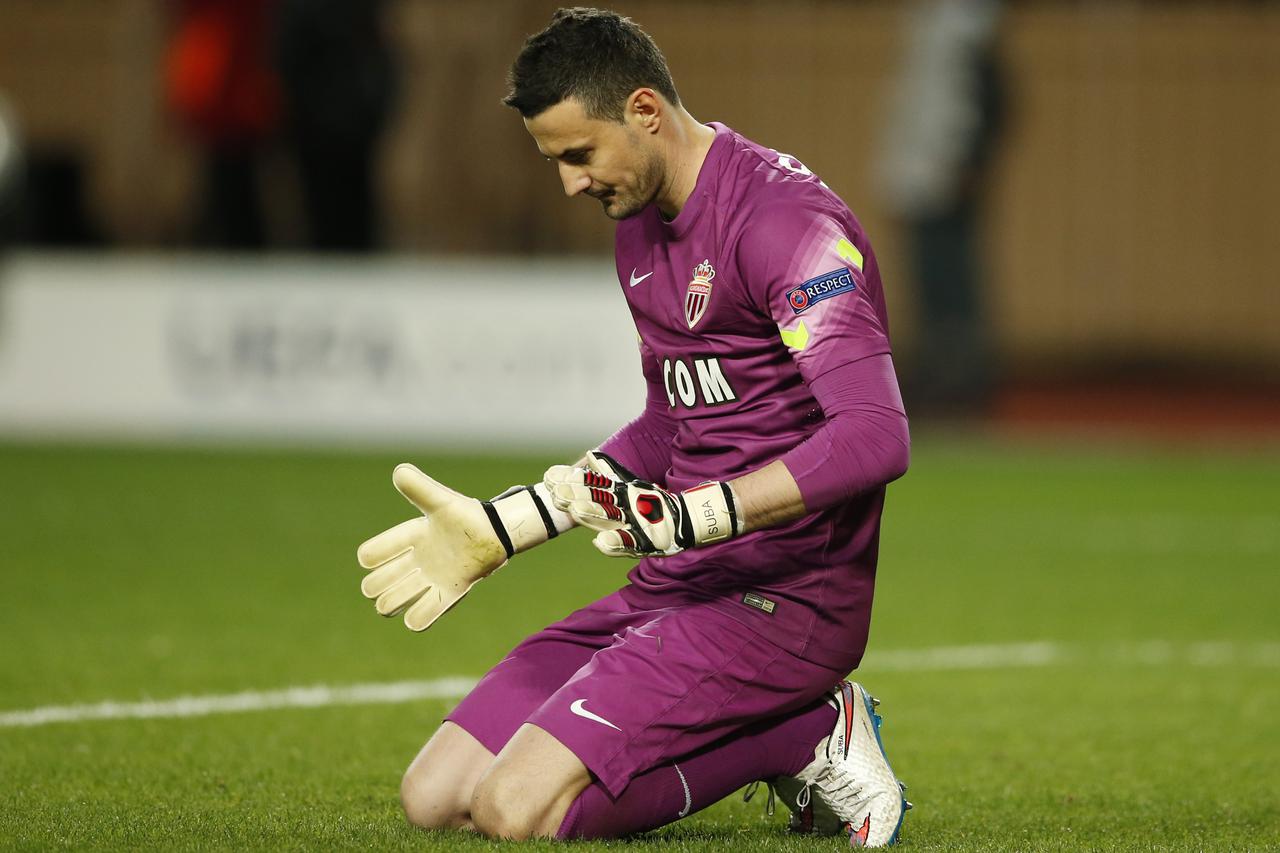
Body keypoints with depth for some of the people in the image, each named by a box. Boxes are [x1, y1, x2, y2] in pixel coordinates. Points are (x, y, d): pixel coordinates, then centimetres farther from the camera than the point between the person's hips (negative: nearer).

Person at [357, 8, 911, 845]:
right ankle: (787, 730, 6)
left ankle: (806, 740, -5)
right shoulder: (641, 225, 15)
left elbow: (876, 437, -26)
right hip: (674, 588, 10)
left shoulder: (788, 222, -16)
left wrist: (694, 517, -33)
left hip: (781, 598, -10)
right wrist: (501, 525, 21)